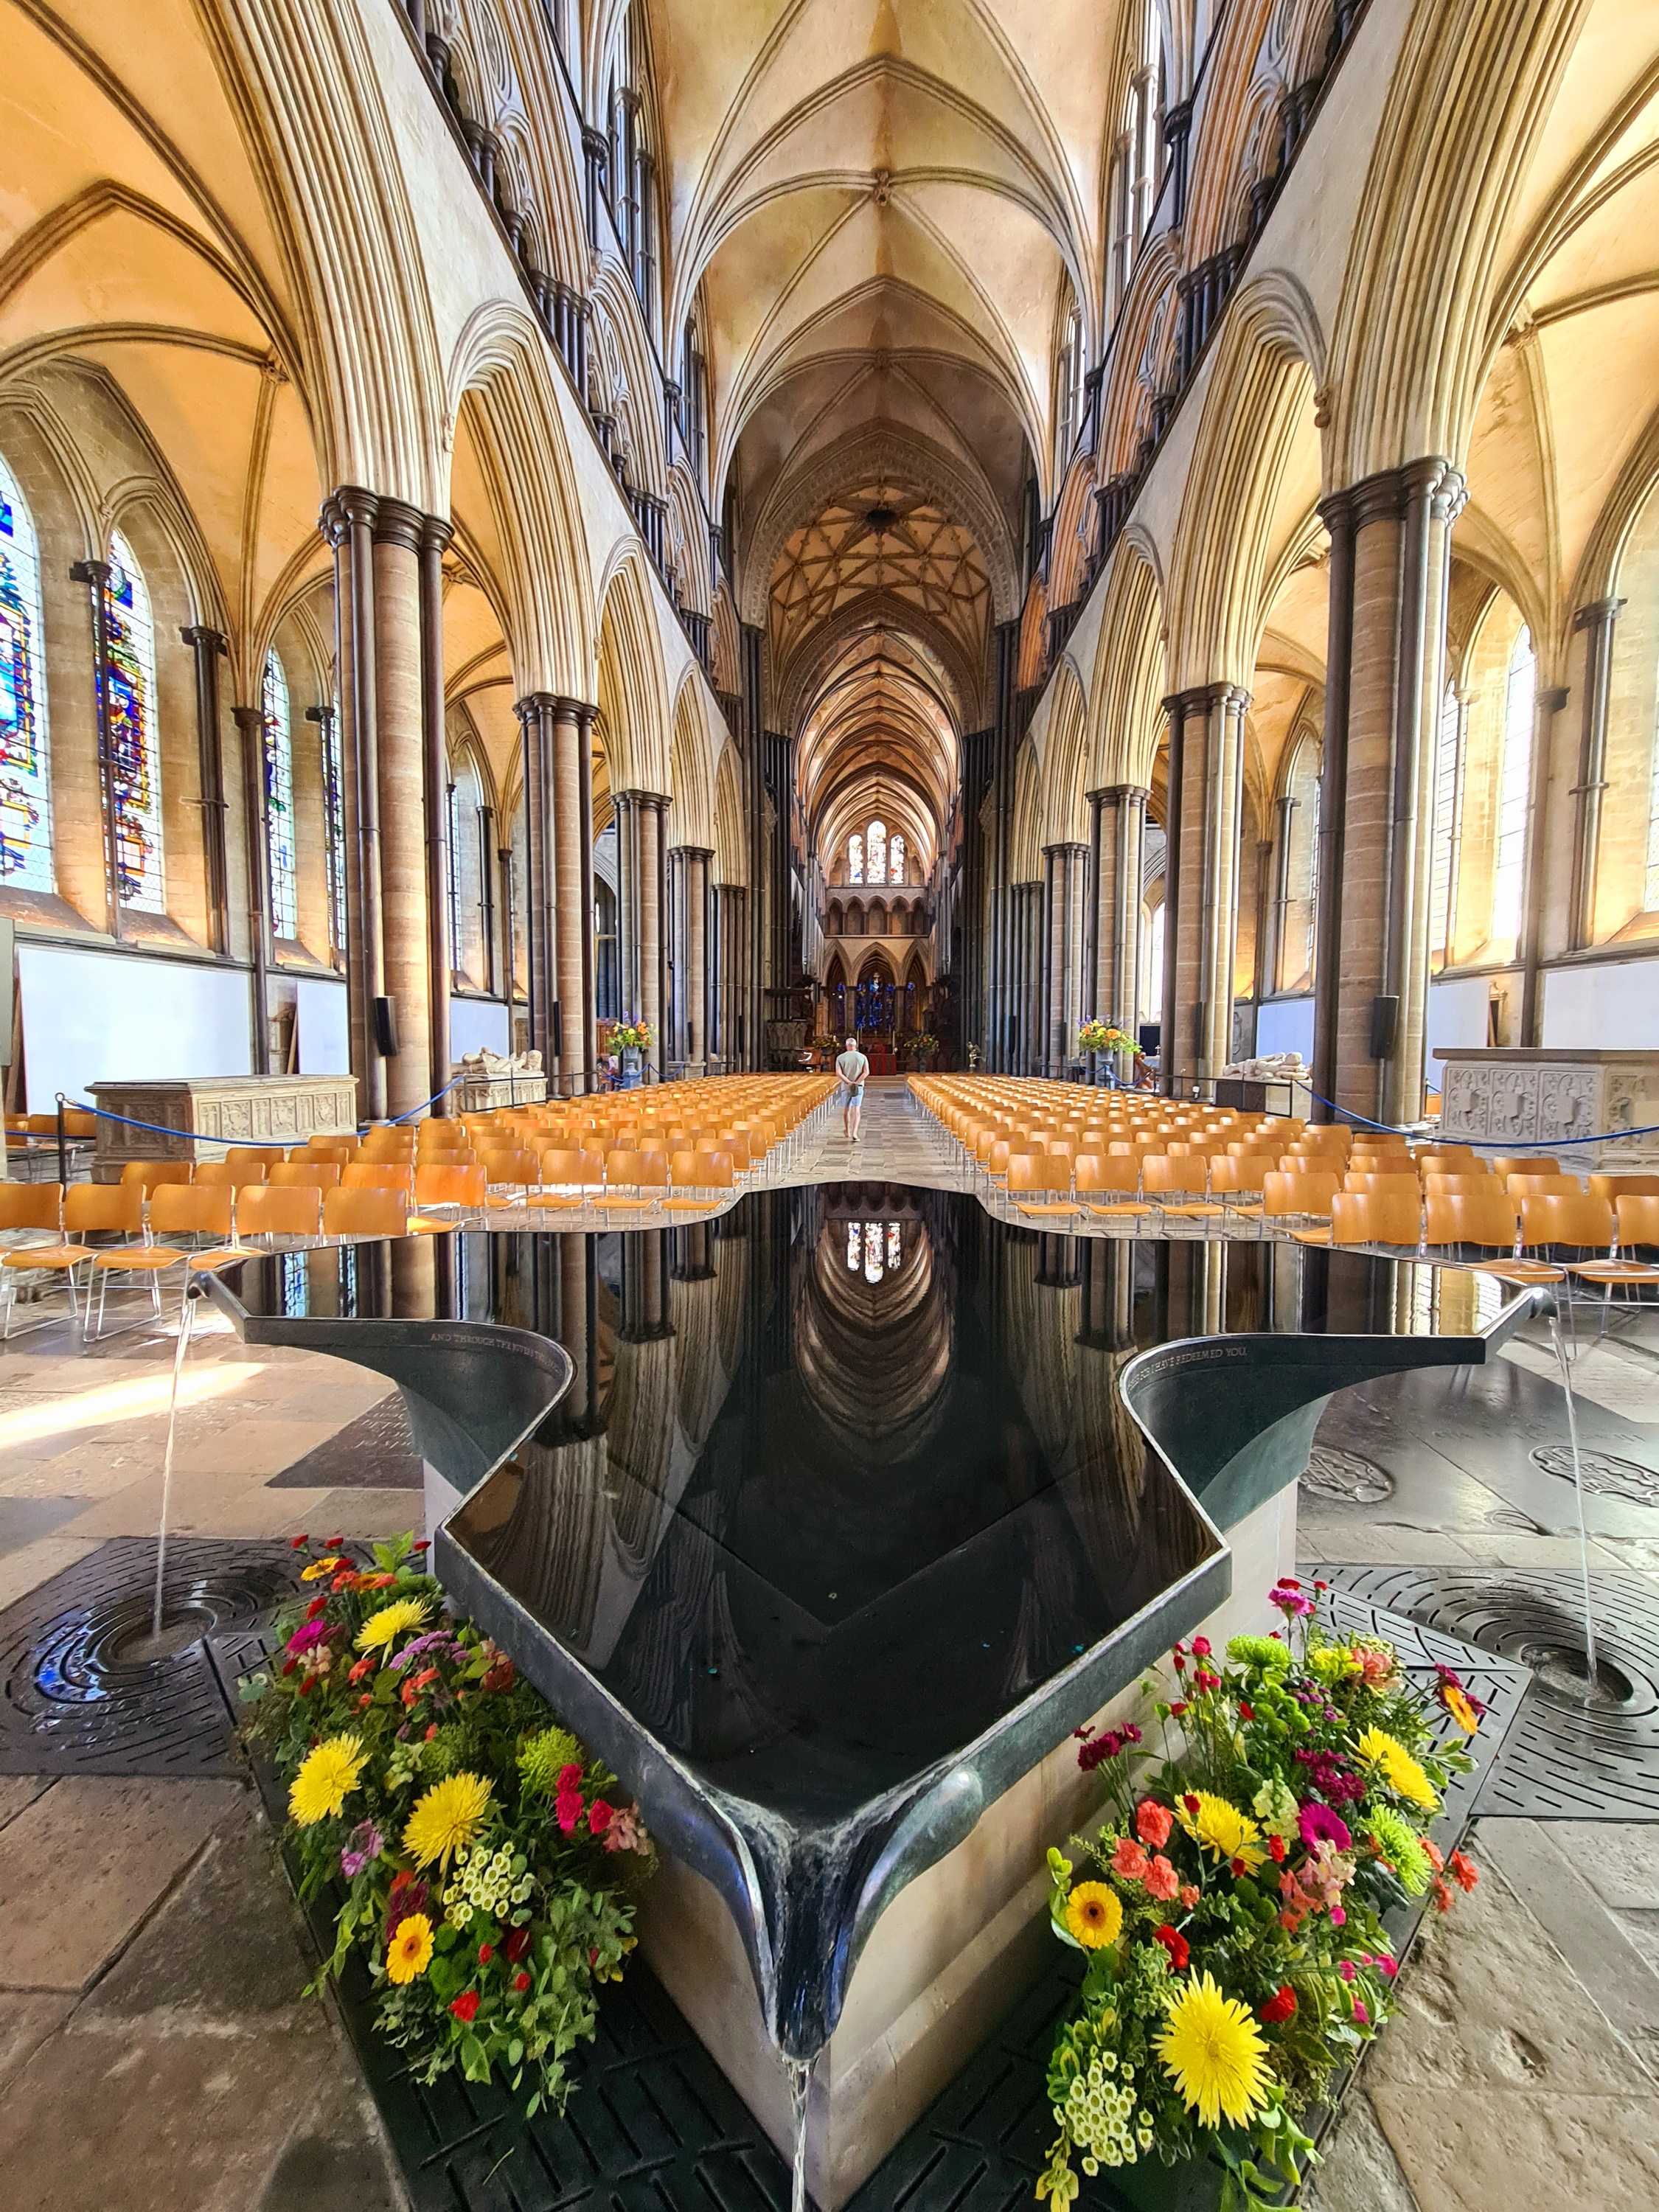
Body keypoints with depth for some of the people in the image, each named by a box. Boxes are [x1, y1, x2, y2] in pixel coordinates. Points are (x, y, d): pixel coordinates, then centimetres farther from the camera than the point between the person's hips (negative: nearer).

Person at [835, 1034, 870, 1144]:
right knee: (856, 1110, -3)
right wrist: (857, 1082, -13)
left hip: (845, 1087, 0)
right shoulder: (862, 1057, 0)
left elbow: (838, 1073, -13)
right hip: (859, 1087, 0)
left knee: (846, 1110, 15)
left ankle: (847, 1131, 29)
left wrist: (849, 1082, -14)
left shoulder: (841, 1057, -1)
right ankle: (854, 1133, -15)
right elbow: (866, 1072, -9)